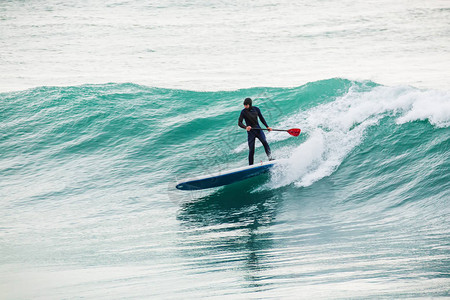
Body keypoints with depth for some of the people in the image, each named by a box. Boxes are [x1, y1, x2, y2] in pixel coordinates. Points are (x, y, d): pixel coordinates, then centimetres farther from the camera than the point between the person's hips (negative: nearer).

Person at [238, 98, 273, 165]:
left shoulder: (256, 109, 1)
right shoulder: (243, 112, -7)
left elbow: (261, 118, 14)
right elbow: (239, 123, -13)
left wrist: (267, 126, 9)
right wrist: (245, 127, -32)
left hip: (258, 129, 2)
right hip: (250, 131, -2)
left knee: (264, 142, -19)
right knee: (251, 149, -5)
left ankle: (270, 157, -19)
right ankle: (250, 165, 3)